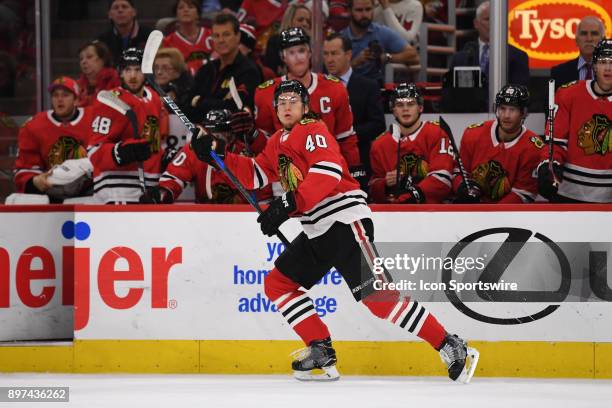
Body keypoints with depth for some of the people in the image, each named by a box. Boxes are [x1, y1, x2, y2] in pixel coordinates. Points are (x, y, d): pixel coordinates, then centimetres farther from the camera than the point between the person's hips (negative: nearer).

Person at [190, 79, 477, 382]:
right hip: (316, 231, 10)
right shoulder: (277, 143, 20)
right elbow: (254, 176, 25)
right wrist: (220, 156, 13)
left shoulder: (312, 131, -8)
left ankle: (450, 347, -16)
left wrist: (289, 204, -29)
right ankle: (322, 352, 5)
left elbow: (328, 173, -23)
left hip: (346, 220, -10)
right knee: (277, 283, 7)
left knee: (375, 295, -17)